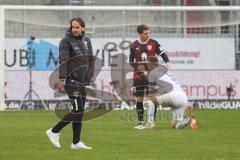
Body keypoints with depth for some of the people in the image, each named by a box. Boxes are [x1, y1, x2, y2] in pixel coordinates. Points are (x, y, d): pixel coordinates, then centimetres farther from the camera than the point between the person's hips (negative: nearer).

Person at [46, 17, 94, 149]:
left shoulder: (86, 41, 11)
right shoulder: (66, 41, -9)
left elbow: (91, 59, 17)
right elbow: (63, 61, -16)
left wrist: (89, 76, 8)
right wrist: (62, 78, -23)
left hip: (82, 80, 7)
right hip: (71, 80, -7)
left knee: (80, 111, 7)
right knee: (78, 109, -13)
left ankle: (76, 142, 12)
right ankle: (54, 131, -1)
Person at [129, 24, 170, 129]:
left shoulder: (153, 43, 0)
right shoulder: (134, 46, 3)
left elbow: (162, 53, -2)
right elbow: (131, 61, 8)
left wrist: (167, 61, -21)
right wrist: (136, 66, -12)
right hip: (138, 76, 1)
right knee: (139, 99, 0)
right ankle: (140, 122, 6)